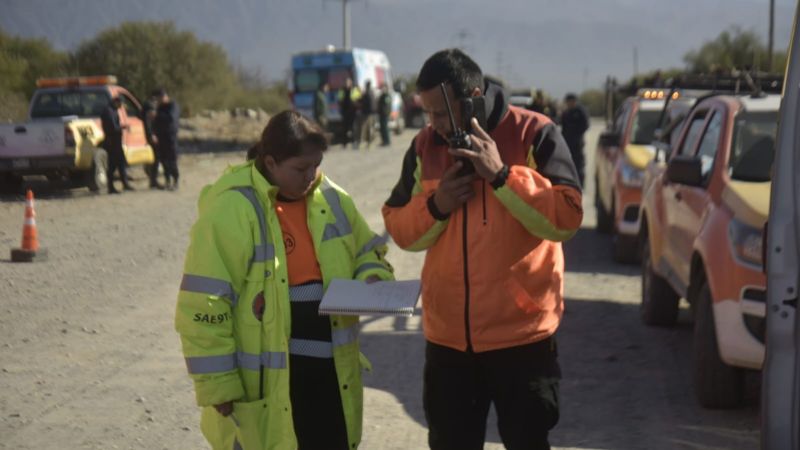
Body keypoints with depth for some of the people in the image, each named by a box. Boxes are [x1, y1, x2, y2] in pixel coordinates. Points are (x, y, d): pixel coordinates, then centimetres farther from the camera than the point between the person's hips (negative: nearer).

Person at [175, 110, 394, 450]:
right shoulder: (230, 210, -16)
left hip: (329, 367, 6)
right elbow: (204, 308, -16)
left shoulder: (331, 200, 3)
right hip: (264, 381, -6)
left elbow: (366, 252, 19)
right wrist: (218, 385, -16)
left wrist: (372, 279, -5)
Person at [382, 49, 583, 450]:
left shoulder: (535, 135, -8)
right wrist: (436, 206, -11)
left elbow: (567, 217, -16)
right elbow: (399, 227, 9)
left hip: (521, 333, -4)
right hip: (447, 336, 4)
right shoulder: (425, 146, 6)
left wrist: (501, 175, -23)